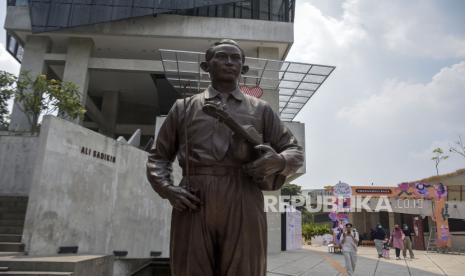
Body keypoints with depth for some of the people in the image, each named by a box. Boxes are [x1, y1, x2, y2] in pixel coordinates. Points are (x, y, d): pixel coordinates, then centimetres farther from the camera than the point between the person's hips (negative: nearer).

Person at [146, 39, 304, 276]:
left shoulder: (261, 110, 18)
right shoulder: (183, 108, 18)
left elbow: (295, 151, 18)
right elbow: (158, 156, 19)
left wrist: (278, 161, -6)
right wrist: (167, 189, -1)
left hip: (243, 205, 0)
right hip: (193, 206, 0)